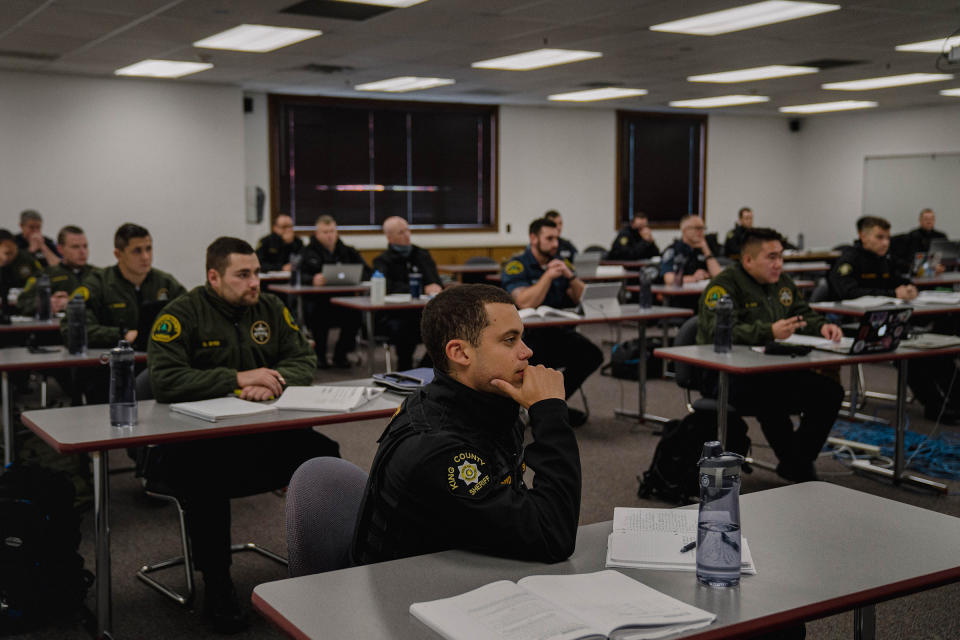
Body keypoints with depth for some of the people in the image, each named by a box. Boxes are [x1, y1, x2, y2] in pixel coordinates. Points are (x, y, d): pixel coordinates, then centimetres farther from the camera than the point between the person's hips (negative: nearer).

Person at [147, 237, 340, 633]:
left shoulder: (271, 308, 8)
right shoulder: (182, 314, -7)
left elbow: (305, 361, 6)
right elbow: (165, 381, -20)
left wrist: (275, 379, -17)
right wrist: (238, 378, -22)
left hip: (264, 436, 5)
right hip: (196, 438, -4)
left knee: (325, 454, -17)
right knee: (202, 477, -36)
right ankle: (216, 587, -15)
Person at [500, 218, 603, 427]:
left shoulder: (560, 264, 14)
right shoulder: (516, 266, -5)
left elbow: (582, 299, 7)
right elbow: (525, 303, -20)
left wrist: (570, 276, -10)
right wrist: (548, 276, -18)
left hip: (557, 331, 6)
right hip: (527, 334, -6)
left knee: (593, 355, -17)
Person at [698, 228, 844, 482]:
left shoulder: (782, 282, 14)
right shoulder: (723, 287, -13)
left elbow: (804, 315, 25)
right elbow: (719, 332, -27)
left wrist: (821, 327, 0)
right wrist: (770, 332, -38)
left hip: (774, 371, 8)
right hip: (729, 377, -8)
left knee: (831, 392, -5)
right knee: (771, 395, -37)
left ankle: (798, 463, 8)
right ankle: (793, 464, -15)